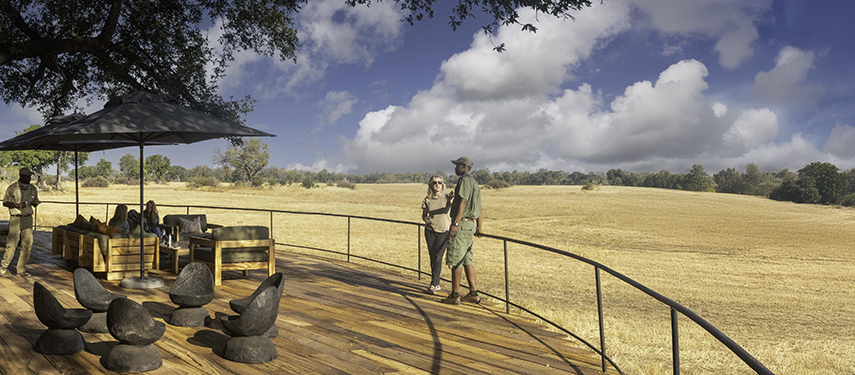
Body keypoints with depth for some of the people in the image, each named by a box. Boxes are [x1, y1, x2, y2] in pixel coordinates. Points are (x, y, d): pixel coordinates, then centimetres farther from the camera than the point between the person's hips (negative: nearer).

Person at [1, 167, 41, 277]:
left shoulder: (33, 189, 9)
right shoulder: (12, 188, -3)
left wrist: (35, 202, -6)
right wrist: (16, 205, -16)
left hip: (28, 219, 4)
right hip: (15, 219, -4)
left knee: (27, 244, 1)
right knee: (12, 244, -6)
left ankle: (21, 269, 11)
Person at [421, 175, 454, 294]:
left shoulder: (446, 197, -3)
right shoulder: (427, 200, 3)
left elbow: (446, 210, -20)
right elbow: (424, 215, 14)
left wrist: (450, 200, -39)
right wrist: (426, 219, -9)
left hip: (444, 232, -2)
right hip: (430, 231, 2)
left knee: (438, 257, -10)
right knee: (433, 257, 6)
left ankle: (433, 284, -5)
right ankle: (436, 284, 20)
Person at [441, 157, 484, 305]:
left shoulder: (465, 180, -11)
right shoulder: (473, 182, 20)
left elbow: (463, 202, -21)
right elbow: (478, 207, 23)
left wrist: (456, 223, -26)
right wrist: (479, 227, 28)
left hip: (462, 224, -10)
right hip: (470, 224, 10)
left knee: (455, 260, -5)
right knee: (467, 259, 13)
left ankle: (455, 295, -1)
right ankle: (473, 294, 15)